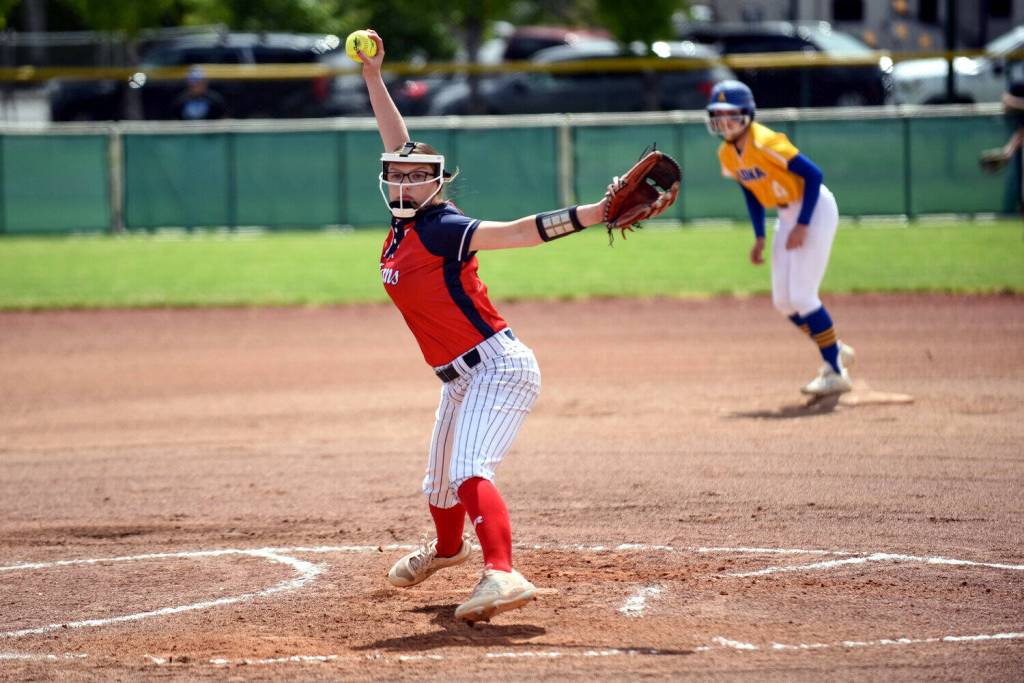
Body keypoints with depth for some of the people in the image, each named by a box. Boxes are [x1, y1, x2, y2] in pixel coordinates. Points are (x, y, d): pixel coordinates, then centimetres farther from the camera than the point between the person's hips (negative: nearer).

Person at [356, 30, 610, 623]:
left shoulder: (441, 229, -16)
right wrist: (373, 77, 14)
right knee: (440, 484, 25)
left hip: (498, 368, -9)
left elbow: (519, 232, -25)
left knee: (470, 471, -28)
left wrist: (595, 213, -35)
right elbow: (399, 143, 15)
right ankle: (447, 549, 54)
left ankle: (502, 575, -45)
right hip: (462, 380, 9)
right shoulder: (406, 222, 6)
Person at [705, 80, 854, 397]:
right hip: (787, 215, 9)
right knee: (782, 301, 7)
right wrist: (759, 237, 8)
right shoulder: (727, 154, 0)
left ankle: (836, 373, -2)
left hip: (815, 208, -9)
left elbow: (813, 174, -24)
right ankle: (836, 351, 25)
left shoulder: (765, 144, -25)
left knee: (801, 297, -13)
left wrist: (802, 226, -25)